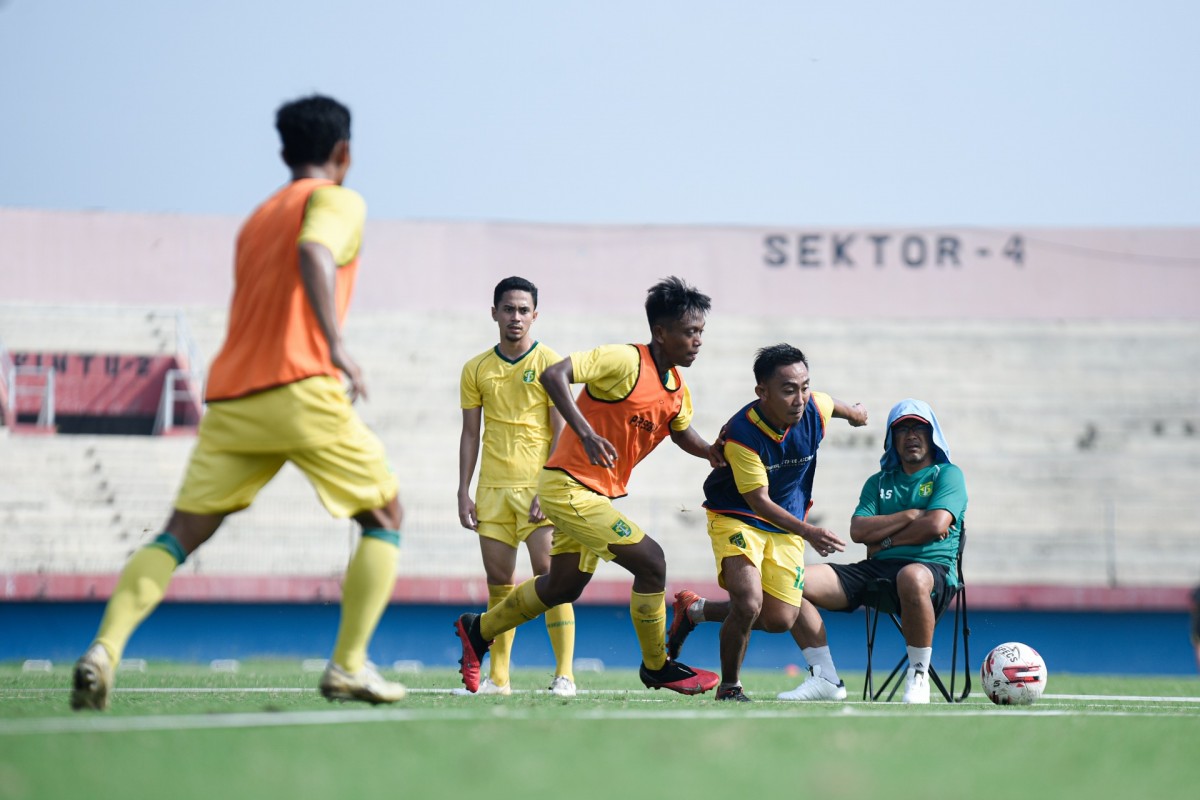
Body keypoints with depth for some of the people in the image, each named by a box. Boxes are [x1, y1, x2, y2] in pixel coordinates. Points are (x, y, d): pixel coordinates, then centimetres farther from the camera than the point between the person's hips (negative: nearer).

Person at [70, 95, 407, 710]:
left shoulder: (256, 218, 28)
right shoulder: (337, 201, 5)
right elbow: (314, 252, -18)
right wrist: (335, 345, -28)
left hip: (230, 398, 6)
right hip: (300, 388, -6)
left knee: (180, 535, 4)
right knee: (385, 517, 11)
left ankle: (104, 648, -18)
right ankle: (349, 667, 2)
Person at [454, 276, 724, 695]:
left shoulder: (677, 389, 7)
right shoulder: (625, 361, -19)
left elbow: (683, 434, 25)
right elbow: (553, 375, -26)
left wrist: (715, 453, 4)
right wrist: (587, 433, -36)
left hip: (598, 494, 10)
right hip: (568, 487, -10)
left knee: (564, 586, 21)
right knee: (650, 560, -14)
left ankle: (478, 630, 39)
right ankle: (657, 667, 2)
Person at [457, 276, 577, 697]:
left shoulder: (548, 362, 0)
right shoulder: (476, 369, 10)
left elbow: (560, 431, -3)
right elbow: (470, 434, 13)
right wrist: (463, 492, 6)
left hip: (537, 487, -4)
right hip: (492, 489, 4)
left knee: (548, 572, -12)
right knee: (498, 580, 3)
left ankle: (564, 673, -10)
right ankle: (497, 676, 8)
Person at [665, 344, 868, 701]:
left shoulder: (816, 409, -17)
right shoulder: (741, 435, -31)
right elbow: (759, 501, -30)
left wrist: (853, 412, 33)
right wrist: (809, 533, -42)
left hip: (787, 524, 6)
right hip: (736, 517, -6)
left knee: (779, 621, 2)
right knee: (748, 604, -27)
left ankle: (694, 610, 27)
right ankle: (729, 685, -1)